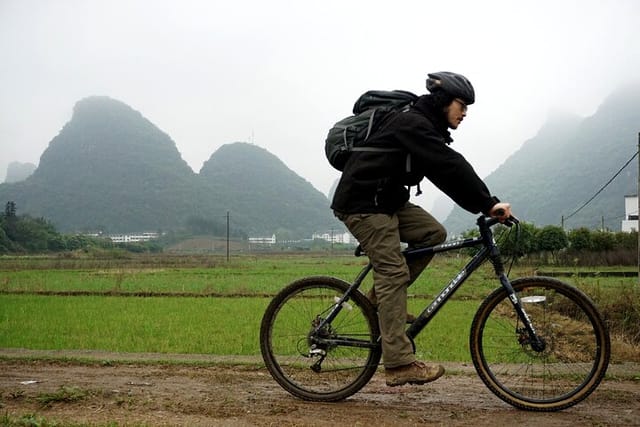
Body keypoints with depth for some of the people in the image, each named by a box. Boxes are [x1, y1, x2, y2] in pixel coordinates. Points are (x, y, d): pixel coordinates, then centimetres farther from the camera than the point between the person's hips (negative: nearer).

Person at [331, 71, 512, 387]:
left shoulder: (425, 128, 15)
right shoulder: (412, 124, -19)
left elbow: (447, 173, 15)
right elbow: (451, 168, -28)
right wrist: (489, 203, -29)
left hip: (386, 201, 10)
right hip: (362, 203, -10)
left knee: (433, 233, -1)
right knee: (394, 271, -14)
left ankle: (382, 296, 9)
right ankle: (399, 365, -15)